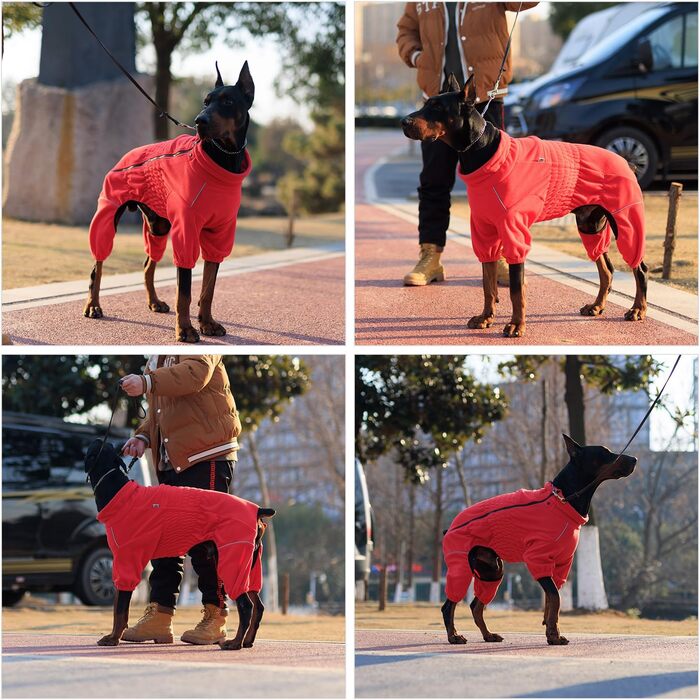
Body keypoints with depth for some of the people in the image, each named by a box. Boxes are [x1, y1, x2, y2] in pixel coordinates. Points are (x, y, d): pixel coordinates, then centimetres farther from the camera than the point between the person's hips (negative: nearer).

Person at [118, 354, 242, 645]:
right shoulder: (156, 358, 21)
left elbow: (197, 372, -28)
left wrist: (147, 382, -39)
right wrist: (143, 436, 7)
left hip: (208, 458, -9)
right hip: (171, 462, 9)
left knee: (205, 539, -7)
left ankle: (215, 618, 1)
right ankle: (159, 616, 8)